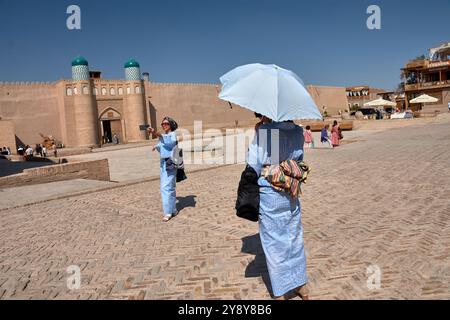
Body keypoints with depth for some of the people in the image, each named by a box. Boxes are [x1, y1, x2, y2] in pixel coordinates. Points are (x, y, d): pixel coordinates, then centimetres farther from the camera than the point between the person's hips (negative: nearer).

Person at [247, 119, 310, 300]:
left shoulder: (264, 131, -19)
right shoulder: (298, 131, -1)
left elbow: (253, 165, -15)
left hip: (269, 195, -5)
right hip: (292, 195, 5)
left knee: (273, 244, 8)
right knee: (295, 238, 19)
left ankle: (280, 293, 22)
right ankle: (301, 286, 35)